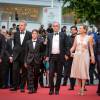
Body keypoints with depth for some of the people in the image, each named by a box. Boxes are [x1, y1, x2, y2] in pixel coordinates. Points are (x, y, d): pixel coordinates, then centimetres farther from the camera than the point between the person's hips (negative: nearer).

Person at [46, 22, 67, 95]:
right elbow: (47, 46, 11)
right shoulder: (49, 35, 11)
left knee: (59, 74, 4)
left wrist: (66, 55, -6)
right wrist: (47, 56, 3)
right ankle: (51, 89, 5)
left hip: (60, 56, -1)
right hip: (52, 56, 1)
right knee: (51, 73, -4)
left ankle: (57, 89, 13)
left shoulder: (63, 35, 5)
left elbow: (65, 46, 4)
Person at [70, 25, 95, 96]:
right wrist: (70, 51, -8)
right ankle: (80, 88, 15)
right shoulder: (77, 37, 6)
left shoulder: (89, 38, -2)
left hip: (84, 56, -3)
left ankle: (82, 89, 2)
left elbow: (91, 48, -1)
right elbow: (74, 46, 7)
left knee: (84, 72, -2)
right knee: (77, 72, 5)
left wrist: (92, 57, -5)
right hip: (77, 56, 4)